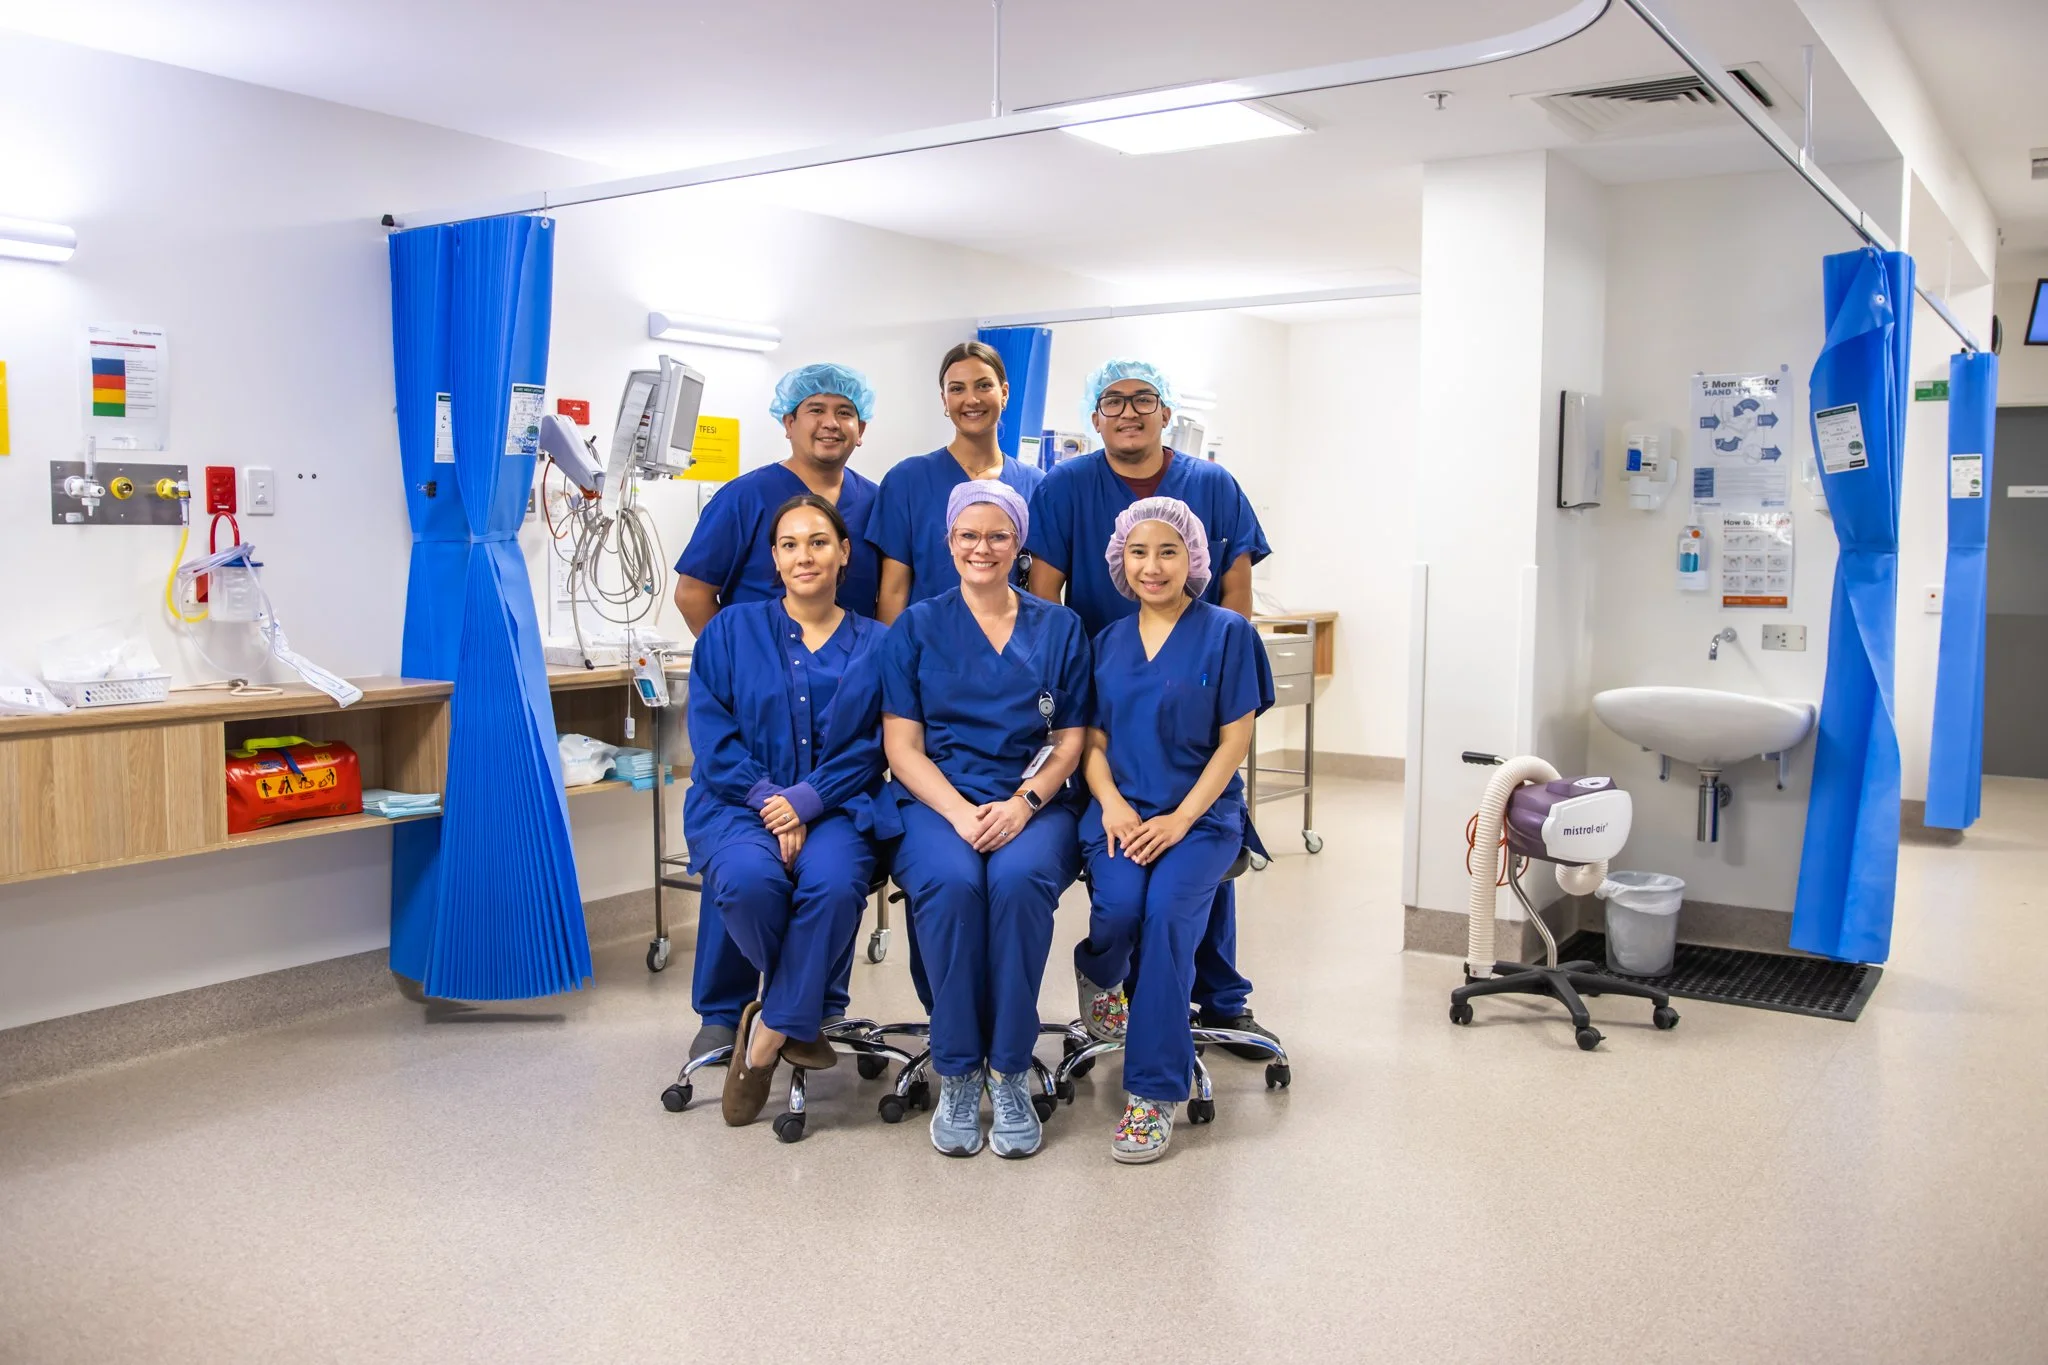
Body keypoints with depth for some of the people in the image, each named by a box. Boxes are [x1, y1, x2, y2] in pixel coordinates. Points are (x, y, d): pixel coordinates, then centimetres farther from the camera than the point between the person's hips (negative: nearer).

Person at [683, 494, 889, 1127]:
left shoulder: (875, 645, 11)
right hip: (739, 804, 0)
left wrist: (806, 800, -13)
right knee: (748, 879, -34)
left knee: (834, 884, -34)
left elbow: (876, 744, 2)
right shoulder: (731, 630, 11)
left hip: (835, 808, 0)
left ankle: (769, 1029, -12)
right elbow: (711, 734, 2)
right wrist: (767, 798, -13)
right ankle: (803, 1015, -3)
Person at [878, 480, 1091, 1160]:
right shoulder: (916, 627, 9)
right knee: (950, 884, -34)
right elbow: (902, 745, 3)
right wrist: (959, 813, -14)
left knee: (1019, 879, -34)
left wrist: (1021, 803, -11)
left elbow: (1070, 741, 8)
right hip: (936, 802, 0)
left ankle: (1009, 1073, -19)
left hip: (1031, 803, 0)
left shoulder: (1058, 627, 12)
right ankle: (956, 1075, -17)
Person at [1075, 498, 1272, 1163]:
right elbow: (1094, 741, 13)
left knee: (1167, 910, -30)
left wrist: (1180, 819, -13)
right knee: (1119, 906, -28)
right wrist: (1112, 804, -7)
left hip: (1202, 813, -2)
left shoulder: (1226, 634, 2)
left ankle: (1153, 1093, -17)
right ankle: (1099, 975, 13)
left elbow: (1234, 741, -2)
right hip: (1121, 809, 2)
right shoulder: (1109, 641, 14)